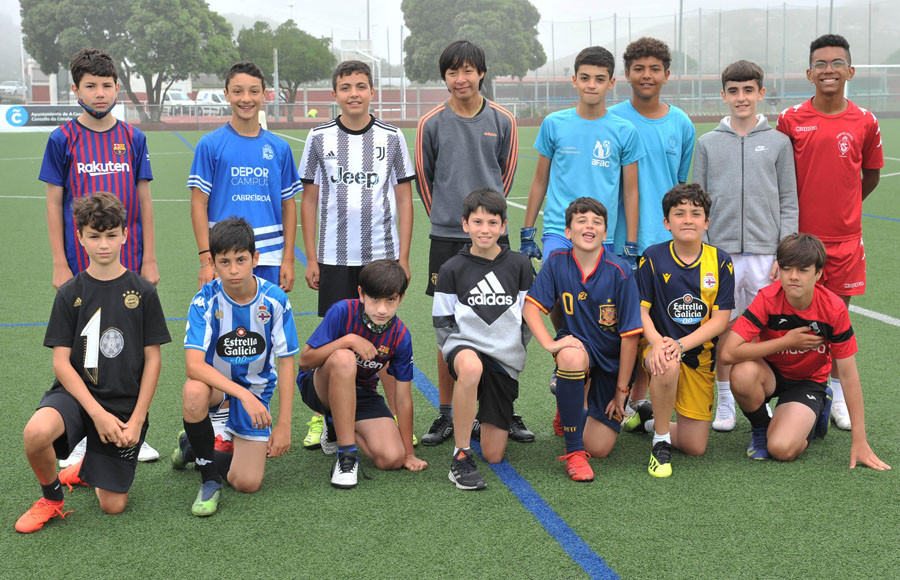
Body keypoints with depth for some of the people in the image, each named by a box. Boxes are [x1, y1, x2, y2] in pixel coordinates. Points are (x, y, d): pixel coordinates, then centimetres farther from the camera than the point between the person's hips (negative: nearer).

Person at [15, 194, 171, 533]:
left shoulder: (142, 292, -1)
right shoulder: (70, 294, 0)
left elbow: (153, 359, 1)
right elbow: (61, 362, -4)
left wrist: (136, 420, -8)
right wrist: (97, 412, -16)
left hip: (125, 406, 1)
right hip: (76, 393, 0)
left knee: (113, 505, -2)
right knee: (36, 432, -35)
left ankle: (86, 470, 35)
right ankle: (51, 497, -3)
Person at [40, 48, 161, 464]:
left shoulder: (133, 138, 5)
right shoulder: (63, 139, -1)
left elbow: (144, 200, 7)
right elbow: (54, 204, 0)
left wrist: (149, 259, 4)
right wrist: (59, 265, -5)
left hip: (128, 263, 2)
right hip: (81, 265, -2)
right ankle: (80, 438, 17)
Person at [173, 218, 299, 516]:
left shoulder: (275, 300, -16)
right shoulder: (206, 300, -19)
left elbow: (286, 363, -10)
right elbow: (193, 364, -29)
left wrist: (284, 425, -12)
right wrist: (243, 394, -39)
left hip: (257, 387, 1)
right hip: (216, 380, -1)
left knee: (247, 484, -11)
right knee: (194, 391, -40)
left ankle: (195, 448, 21)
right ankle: (209, 478, -17)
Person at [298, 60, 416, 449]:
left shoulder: (391, 137, 3)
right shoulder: (320, 138, 3)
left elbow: (404, 200, 6)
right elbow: (309, 201, 6)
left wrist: (403, 257, 0)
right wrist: (311, 259, 1)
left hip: (382, 255, 0)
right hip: (334, 257, 0)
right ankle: (322, 418, 17)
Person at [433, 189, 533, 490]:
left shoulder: (519, 265, 4)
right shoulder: (453, 269, 1)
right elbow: (442, 322, 5)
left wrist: (512, 349, 1)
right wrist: (458, 353, -7)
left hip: (505, 360, 2)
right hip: (465, 345, -2)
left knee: (494, 456, -1)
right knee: (471, 367, -44)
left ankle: (484, 418, 37)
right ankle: (461, 455, -28)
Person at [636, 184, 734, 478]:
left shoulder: (720, 262, -4)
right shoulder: (653, 257, -6)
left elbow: (720, 320, -7)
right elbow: (640, 310, -6)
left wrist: (680, 345, -22)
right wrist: (657, 343, -26)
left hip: (700, 355, 2)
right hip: (661, 347, -2)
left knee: (695, 447, -3)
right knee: (668, 366, -41)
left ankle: (657, 423, 32)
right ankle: (660, 442, -17)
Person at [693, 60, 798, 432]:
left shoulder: (778, 142, 5)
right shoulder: (708, 143, 6)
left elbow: (788, 202, 5)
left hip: (765, 251, 0)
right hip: (720, 251, 0)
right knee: (724, 329, 5)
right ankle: (724, 404, 16)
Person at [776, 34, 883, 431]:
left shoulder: (865, 122, 0)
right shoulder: (790, 120, -3)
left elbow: (871, 176, 13)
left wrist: (842, 208, 10)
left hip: (845, 236, 1)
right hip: (800, 235, -1)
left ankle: (837, 394, 22)